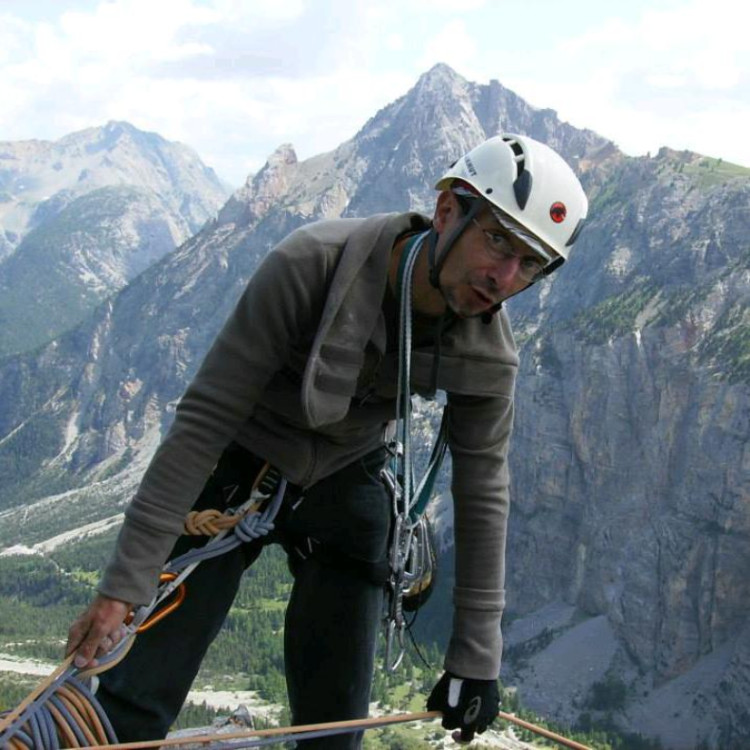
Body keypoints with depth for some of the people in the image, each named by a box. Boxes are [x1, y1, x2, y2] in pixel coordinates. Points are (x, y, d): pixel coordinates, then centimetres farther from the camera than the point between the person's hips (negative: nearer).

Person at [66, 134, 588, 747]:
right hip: (235, 472, -3)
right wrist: (124, 586, -27)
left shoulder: (488, 355, -17)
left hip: (344, 490, 3)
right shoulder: (312, 265, -30)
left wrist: (475, 658, -3)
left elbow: (483, 495, -5)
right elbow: (205, 420, -27)